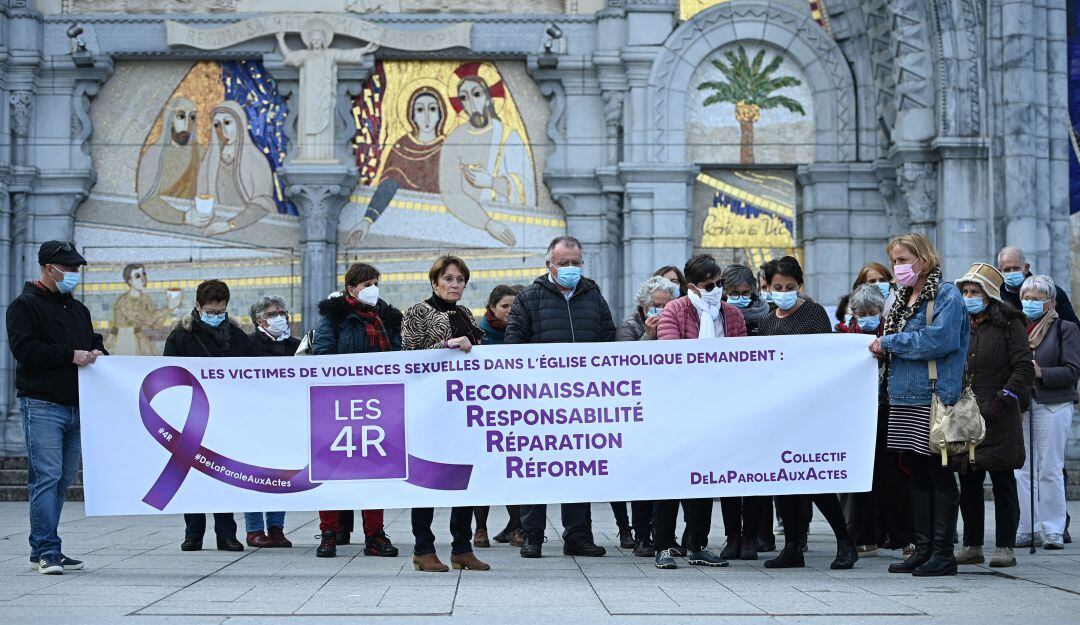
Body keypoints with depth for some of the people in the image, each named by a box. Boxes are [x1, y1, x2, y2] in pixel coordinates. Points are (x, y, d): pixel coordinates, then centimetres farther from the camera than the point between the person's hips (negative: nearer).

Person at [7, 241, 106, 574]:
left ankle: (42, 551, 16)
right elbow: (25, 349, -14)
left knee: (63, 480, 9)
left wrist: (96, 352, 6)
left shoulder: (78, 309, 21)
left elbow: (93, 341, 31)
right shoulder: (24, 306, -2)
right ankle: (47, 551, -11)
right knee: (47, 477, -12)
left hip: (75, 406, 8)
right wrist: (71, 355, -15)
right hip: (42, 405, -8)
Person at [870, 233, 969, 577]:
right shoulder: (903, 298, 17)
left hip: (934, 398, -8)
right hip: (904, 398, 8)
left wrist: (889, 342, -14)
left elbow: (939, 339, -21)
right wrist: (883, 349, 5)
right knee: (917, 474, 11)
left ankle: (943, 553, 2)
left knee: (939, 474, -3)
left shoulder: (947, 296, -8)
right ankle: (923, 549, 17)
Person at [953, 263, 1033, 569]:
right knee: (968, 483, 8)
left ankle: (1005, 547, 3)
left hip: (999, 419, -6)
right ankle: (972, 546, 15)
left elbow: (1024, 369, -8)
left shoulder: (1010, 325, -2)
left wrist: (1002, 400, -15)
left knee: (1003, 483, -1)